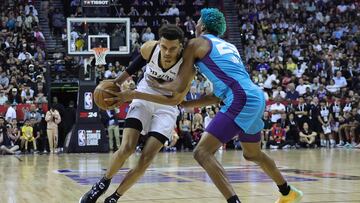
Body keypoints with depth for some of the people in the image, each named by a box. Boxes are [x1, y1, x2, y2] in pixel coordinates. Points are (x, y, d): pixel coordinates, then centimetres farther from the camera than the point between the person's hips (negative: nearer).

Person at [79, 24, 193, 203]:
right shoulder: (149, 48, -22)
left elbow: (175, 100, -30)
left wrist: (135, 94, -33)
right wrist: (119, 81, -1)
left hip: (166, 108, -1)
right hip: (143, 99, 1)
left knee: (146, 159, -9)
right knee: (127, 148, -17)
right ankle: (103, 183, 9)